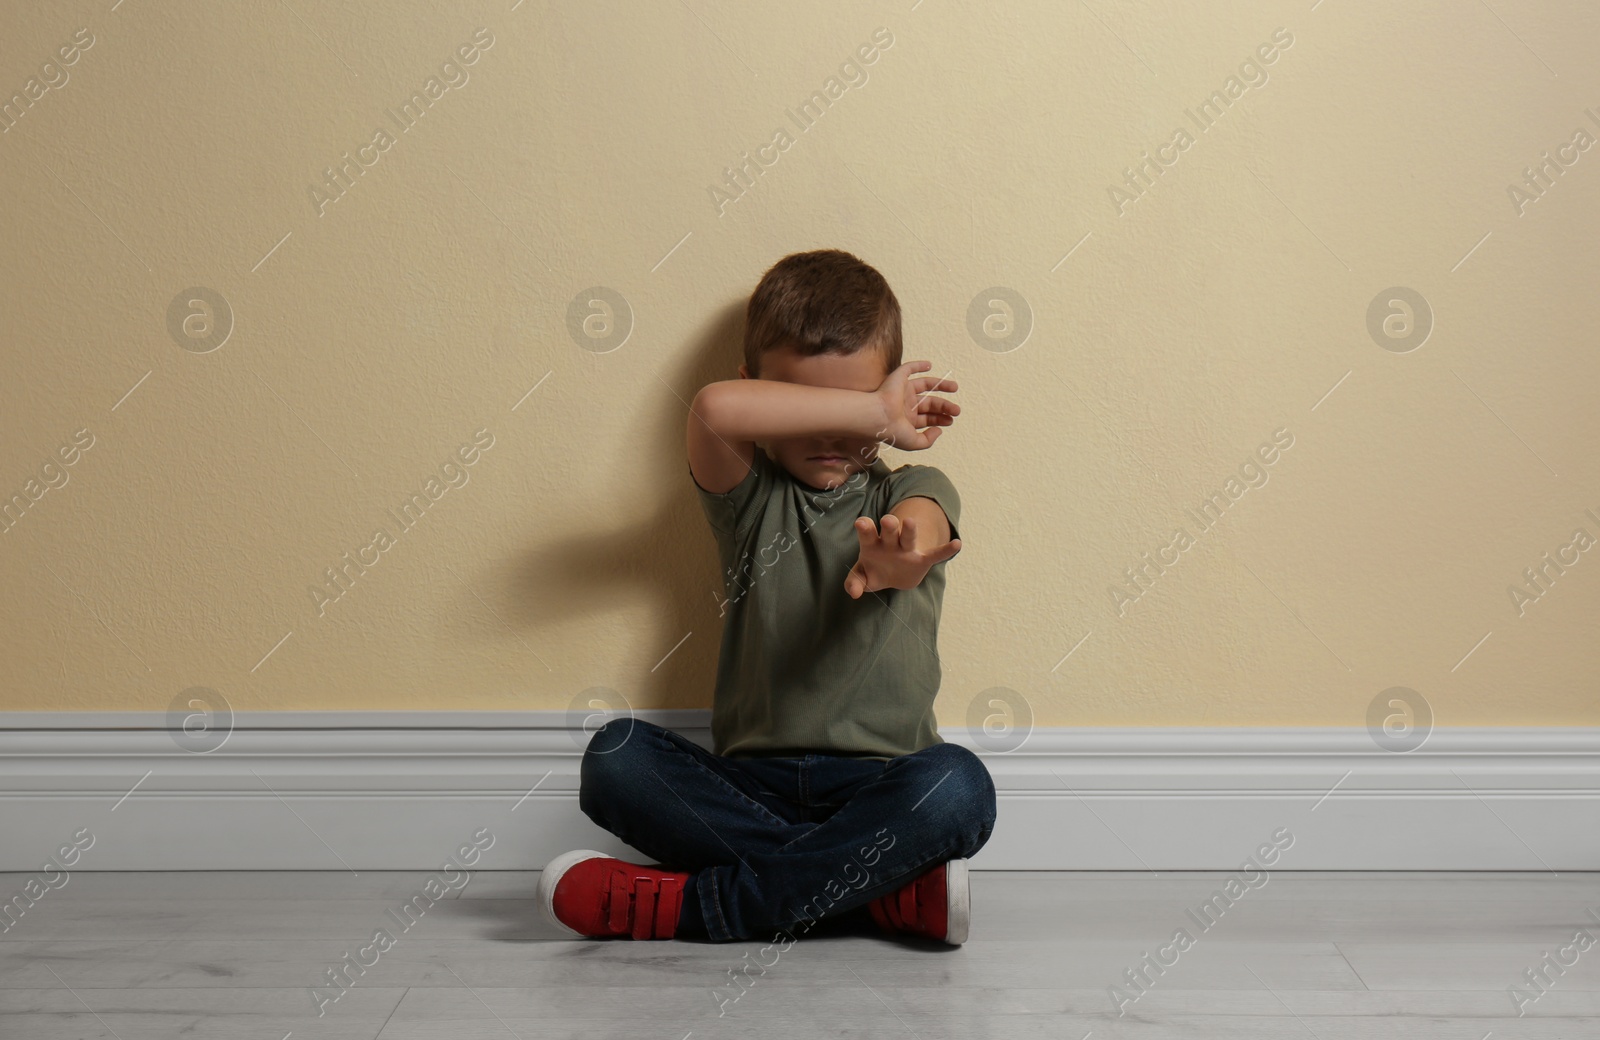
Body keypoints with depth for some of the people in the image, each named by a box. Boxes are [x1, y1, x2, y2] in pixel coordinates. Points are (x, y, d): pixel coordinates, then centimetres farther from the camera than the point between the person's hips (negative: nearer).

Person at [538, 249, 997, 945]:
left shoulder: (910, 491, 8)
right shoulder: (749, 495, 8)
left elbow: (919, 529, -18)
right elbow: (715, 409, -16)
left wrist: (896, 557, -44)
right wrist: (873, 414, -15)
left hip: (878, 784, -1)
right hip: (751, 781, 1)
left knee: (957, 787, -33)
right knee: (615, 757, -24)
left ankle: (684, 903, -23)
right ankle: (887, 889, -26)